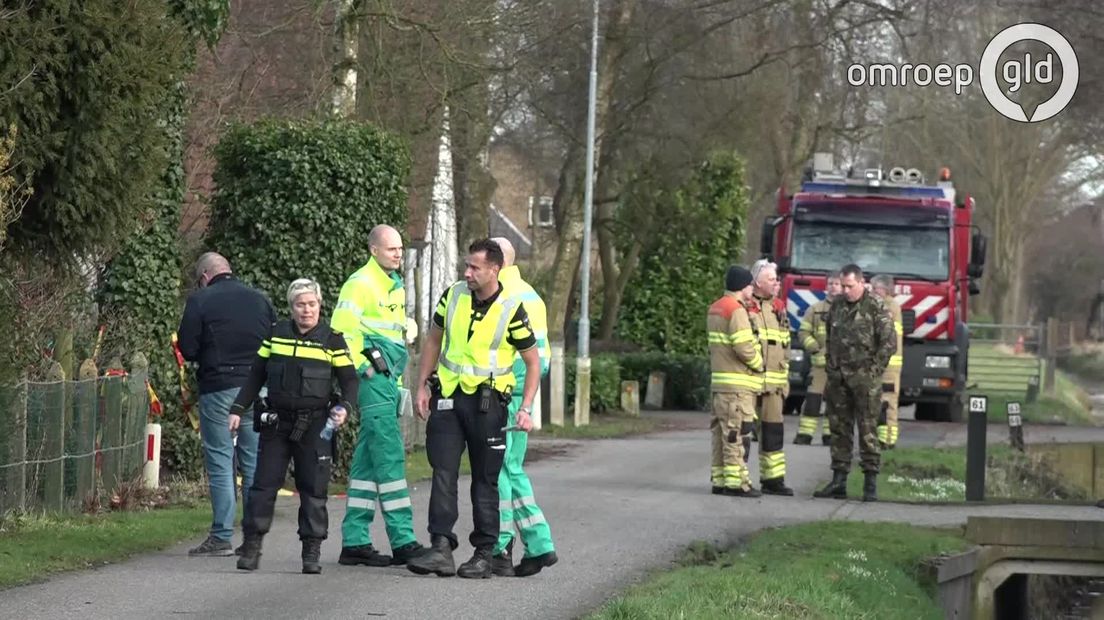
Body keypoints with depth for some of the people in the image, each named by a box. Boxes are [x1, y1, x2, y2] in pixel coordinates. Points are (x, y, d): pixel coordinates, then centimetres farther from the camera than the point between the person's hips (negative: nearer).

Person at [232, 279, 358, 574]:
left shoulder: (332, 340, 1)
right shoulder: (276, 335, 7)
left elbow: (349, 380, 1)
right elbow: (256, 375, 13)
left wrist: (346, 407, -17)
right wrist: (238, 409, 8)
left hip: (314, 426, -2)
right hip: (276, 422, 2)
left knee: (313, 489, 0)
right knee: (264, 483, -1)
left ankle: (312, 552, 6)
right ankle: (251, 546, 4)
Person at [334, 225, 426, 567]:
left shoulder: (395, 285, 19)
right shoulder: (360, 284, -11)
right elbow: (341, 330, -18)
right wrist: (363, 367, -15)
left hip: (388, 378, 9)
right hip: (373, 378, -9)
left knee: (368, 459, 9)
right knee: (389, 456, -10)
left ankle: (355, 541, 11)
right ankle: (403, 541, -10)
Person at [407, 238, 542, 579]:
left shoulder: (511, 310, -10)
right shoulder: (453, 296, 2)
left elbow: (533, 361, -2)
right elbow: (434, 340, 15)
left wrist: (525, 408, -11)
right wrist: (422, 386, 10)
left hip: (487, 401, -3)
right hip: (448, 396, 3)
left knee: (485, 480, 4)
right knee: (443, 472, -7)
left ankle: (484, 554, 11)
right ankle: (441, 549, -12)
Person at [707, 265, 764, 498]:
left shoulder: (715, 309, 17)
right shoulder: (737, 310, -14)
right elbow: (744, 347, -20)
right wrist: (759, 363, -5)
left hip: (719, 379, 10)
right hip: (737, 383, -10)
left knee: (722, 432, 12)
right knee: (735, 433, -9)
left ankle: (719, 479, 15)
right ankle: (735, 482, -9)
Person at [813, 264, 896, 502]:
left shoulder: (876, 307, -6)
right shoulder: (837, 305, 12)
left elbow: (889, 342, -8)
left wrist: (873, 370, -10)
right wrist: (830, 366, 13)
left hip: (864, 378, -6)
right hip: (838, 378, 6)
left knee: (867, 429, -5)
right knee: (840, 430, 7)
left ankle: (871, 483, -2)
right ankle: (838, 481, 11)